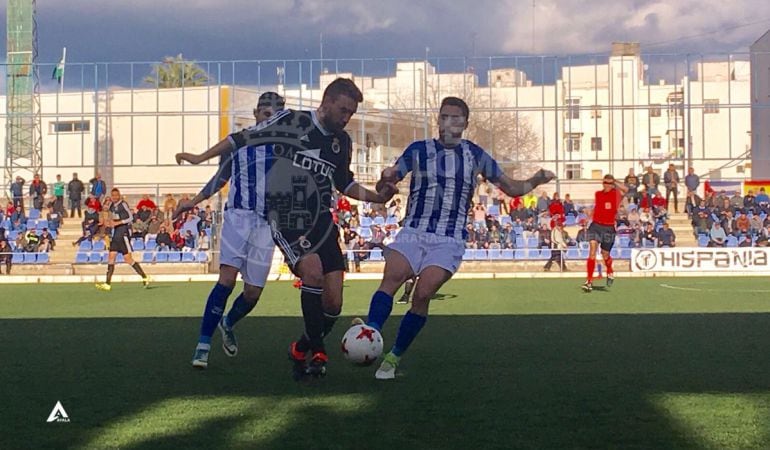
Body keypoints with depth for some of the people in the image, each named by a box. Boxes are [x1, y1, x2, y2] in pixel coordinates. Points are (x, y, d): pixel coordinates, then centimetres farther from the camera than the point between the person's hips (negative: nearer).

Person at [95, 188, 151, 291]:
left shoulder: (123, 204, -11)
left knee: (128, 258, -8)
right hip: (116, 234, 8)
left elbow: (130, 218, -15)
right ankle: (107, 284, 1)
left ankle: (145, 278, 3)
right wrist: (109, 223, 5)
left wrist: (117, 223, -19)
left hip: (124, 233, -8)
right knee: (111, 256, 2)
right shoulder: (112, 205, 12)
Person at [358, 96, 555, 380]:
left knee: (423, 295, -18)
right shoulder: (418, 151, 8)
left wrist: (535, 181, -5)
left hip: (449, 241, -1)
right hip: (413, 233, 1)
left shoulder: (475, 155, 9)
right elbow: (384, 187, 9)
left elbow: (511, 188, 15)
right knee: (392, 276, -27)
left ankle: (394, 357, -9)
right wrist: (387, 178, -16)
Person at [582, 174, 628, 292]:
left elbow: (625, 189, -26)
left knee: (605, 255, 11)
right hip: (596, 225, 2)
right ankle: (589, 281, -17)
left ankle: (610, 272, 45)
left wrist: (614, 182, -14)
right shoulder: (597, 194, 8)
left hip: (609, 228, -2)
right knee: (592, 249, -16)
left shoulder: (616, 194, -4)